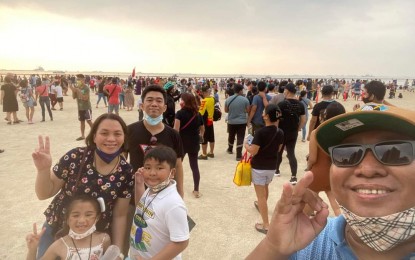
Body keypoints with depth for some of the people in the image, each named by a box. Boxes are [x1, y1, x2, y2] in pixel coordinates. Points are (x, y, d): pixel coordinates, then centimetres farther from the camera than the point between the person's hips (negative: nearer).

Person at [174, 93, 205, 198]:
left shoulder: (180, 113, -13)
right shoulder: (197, 114, 3)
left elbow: (176, 130, -20)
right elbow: (202, 129, 13)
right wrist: (200, 136, 32)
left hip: (182, 142, -4)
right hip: (194, 143, 4)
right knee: (194, 166, 11)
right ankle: (196, 190, 15)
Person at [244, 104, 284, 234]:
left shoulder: (261, 132, -24)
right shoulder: (280, 132, -4)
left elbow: (253, 151, -22)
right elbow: (278, 149, 9)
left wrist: (246, 145, -3)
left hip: (259, 167, -6)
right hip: (272, 167, 6)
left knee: (261, 195, 3)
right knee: (265, 188, 30)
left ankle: (266, 225, 6)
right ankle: (261, 205, 56)